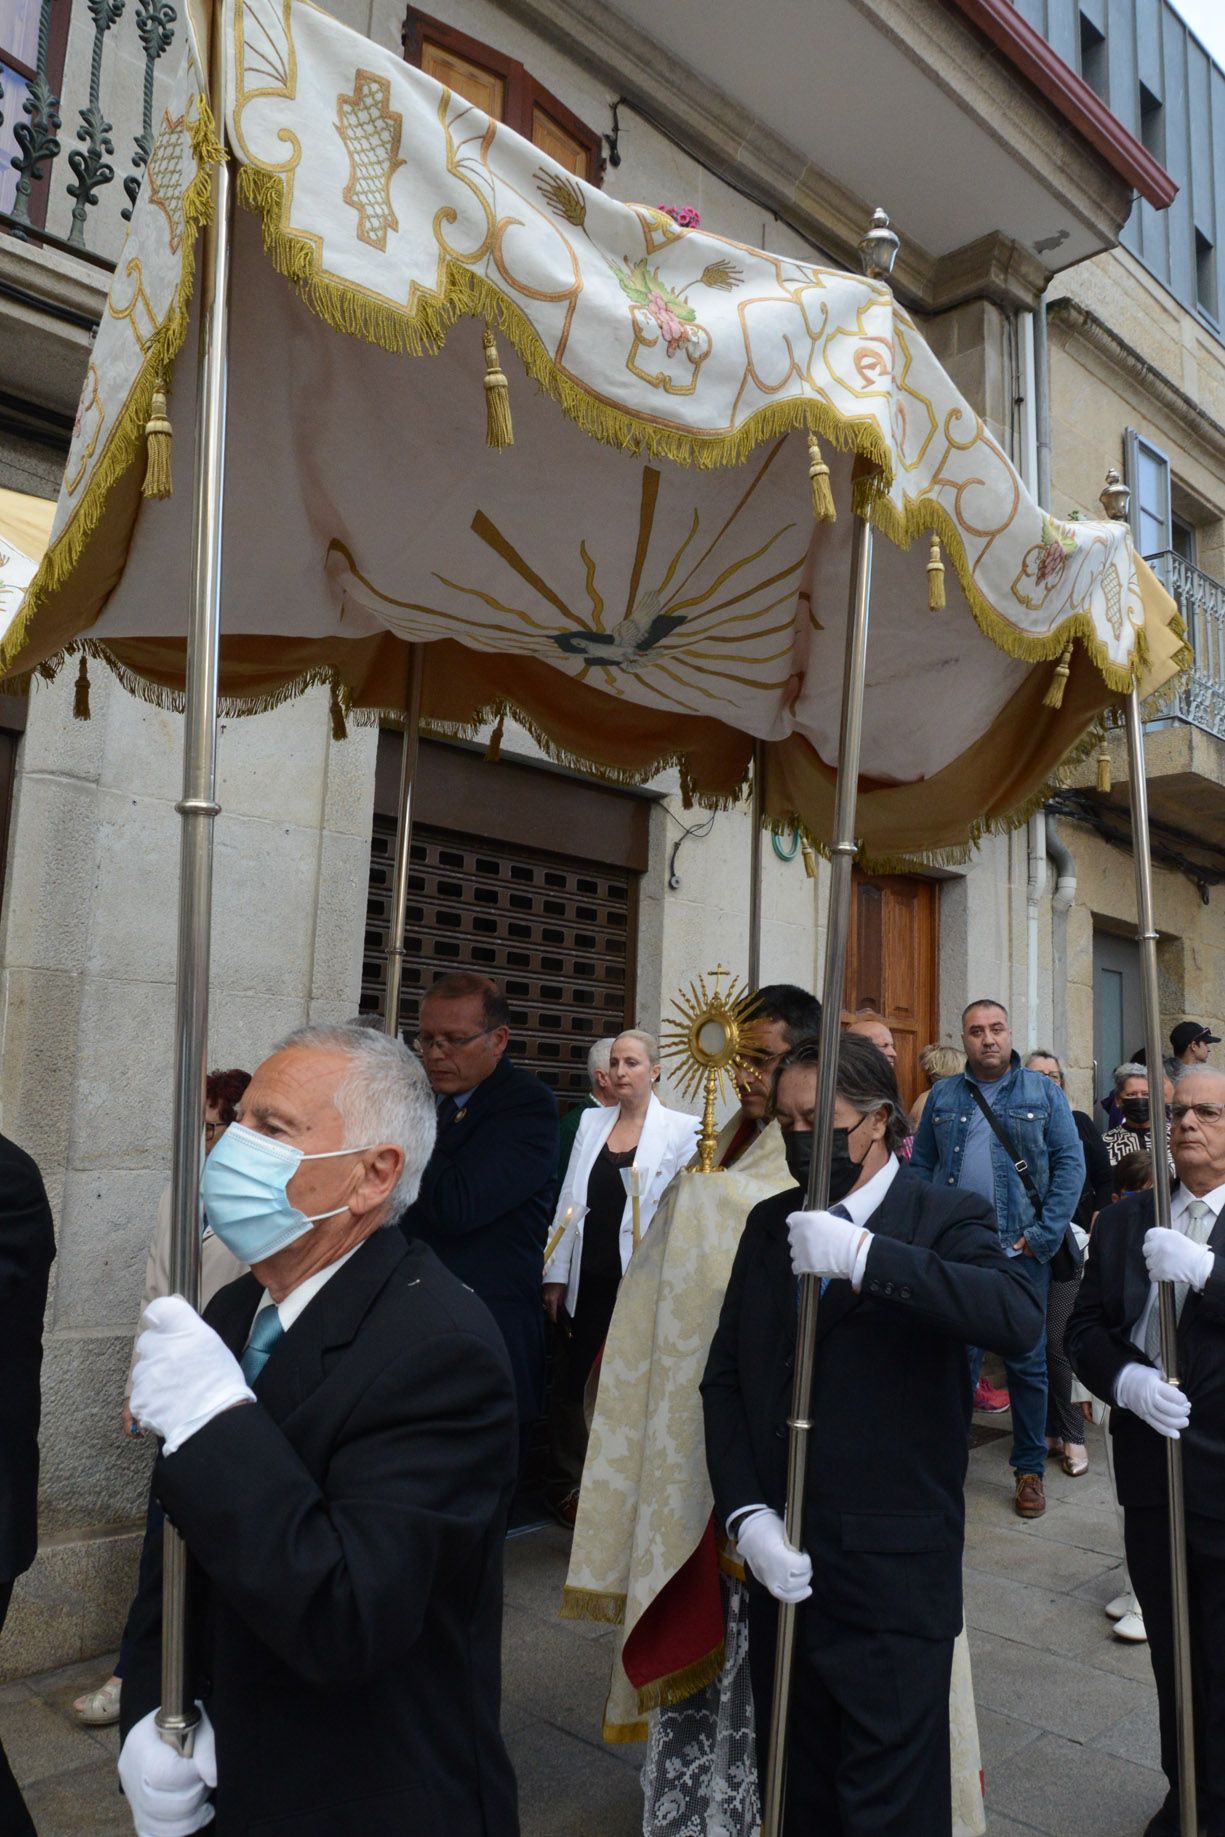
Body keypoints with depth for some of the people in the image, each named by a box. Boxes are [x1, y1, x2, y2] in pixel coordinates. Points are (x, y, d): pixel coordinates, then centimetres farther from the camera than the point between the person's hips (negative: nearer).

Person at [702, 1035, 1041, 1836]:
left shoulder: (949, 1219, -9)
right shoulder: (769, 1224, 6)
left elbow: (1020, 1317, -29)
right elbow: (725, 1379, 5)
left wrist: (866, 1255, -36)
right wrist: (747, 1515, -6)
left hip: (893, 1583, -5)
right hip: (778, 1562, 5)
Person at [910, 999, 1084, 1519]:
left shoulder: (1043, 1091, 2)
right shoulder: (942, 1096, 7)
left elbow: (1069, 1163, -2)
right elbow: (921, 1166, 8)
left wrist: (1044, 1236, -10)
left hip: (1020, 1250, -1)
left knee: (1027, 1362, 9)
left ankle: (1030, 1470, 24)